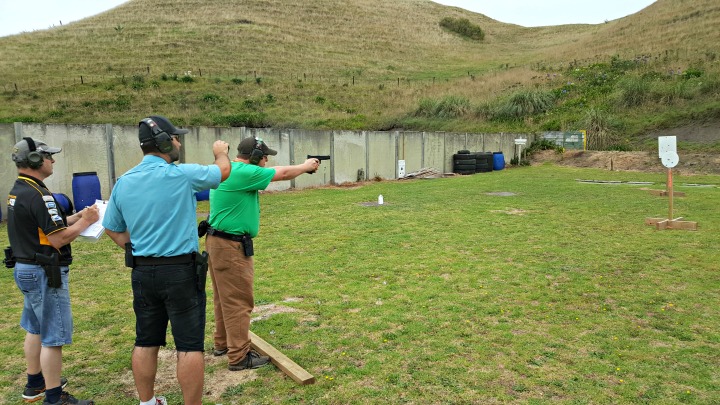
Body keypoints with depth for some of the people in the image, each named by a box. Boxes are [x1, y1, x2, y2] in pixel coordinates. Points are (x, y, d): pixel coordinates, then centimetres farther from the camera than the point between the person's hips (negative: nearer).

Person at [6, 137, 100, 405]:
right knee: (53, 337, -2)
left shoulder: (17, 191, 9)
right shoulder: (38, 195, -22)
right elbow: (58, 239, -23)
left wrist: (78, 215, 7)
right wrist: (85, 222, -9)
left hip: (25, 269, 11)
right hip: (44, 272, -11)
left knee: (34, 329, 22)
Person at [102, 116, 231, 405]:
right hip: (181, 272, -6)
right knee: (190, 346, 2)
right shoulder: (182, 175, -12)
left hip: (142, 272, 6)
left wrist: (137, 251, 16)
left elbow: (112, 229, 14)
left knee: (146, 343, 16)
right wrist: (221, 152, 25)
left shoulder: (124, 182, 4)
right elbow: (224, 171, 6)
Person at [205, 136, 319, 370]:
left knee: (225, 297, 20)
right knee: (239, 302, -2)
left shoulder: (228, 169, 10)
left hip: (218, 242, 10)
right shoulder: (244, 173, -20)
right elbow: (282, 174, -10)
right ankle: (239, 357, 6)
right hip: (231, 246, -10)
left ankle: (222, 344, 34)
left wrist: (303, 167, 12)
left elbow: (272, 175, 17)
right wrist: (306, 166, 8)